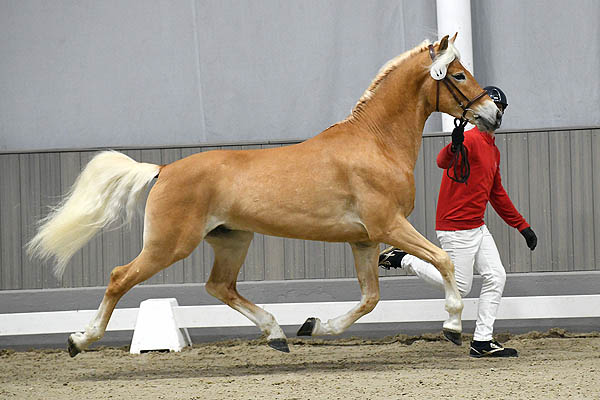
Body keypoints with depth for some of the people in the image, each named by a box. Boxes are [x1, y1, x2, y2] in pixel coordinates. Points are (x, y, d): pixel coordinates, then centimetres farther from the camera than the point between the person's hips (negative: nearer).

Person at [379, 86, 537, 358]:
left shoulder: (493, 149, 16)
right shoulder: (469, 139, -14)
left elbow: (497, 194, 26)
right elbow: (443, 162, -35)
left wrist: (522, 226, 23)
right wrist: (454, 148, -59)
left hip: (477, 228, 9)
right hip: (456, 229, -9)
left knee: (496, 277, 1)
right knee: (460, 288, -7)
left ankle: (482, 342, 4)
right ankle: (403, 259, 8)